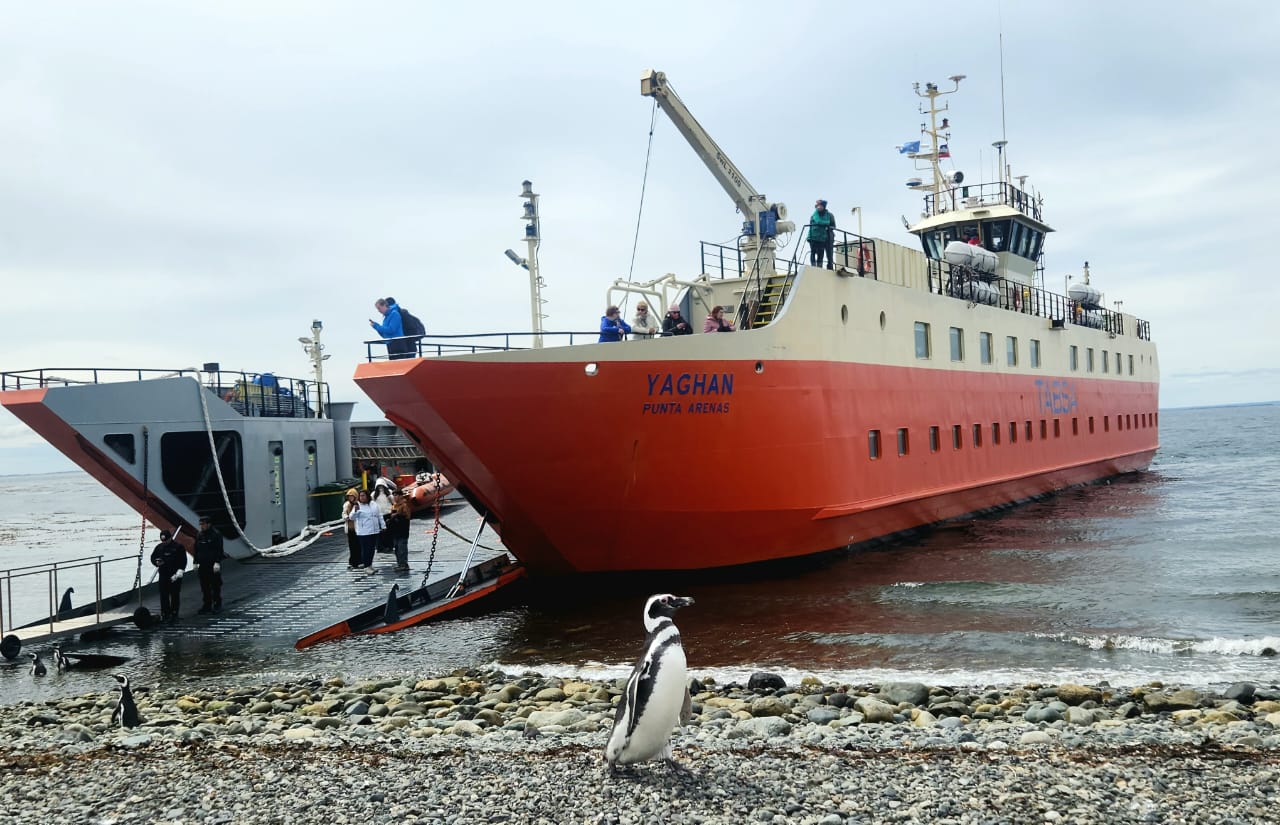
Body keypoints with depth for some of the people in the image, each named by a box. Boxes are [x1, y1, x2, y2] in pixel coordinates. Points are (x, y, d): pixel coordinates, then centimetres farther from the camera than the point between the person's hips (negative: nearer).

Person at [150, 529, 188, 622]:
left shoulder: (178, 547, -2)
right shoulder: (159, 547, 10)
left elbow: (183, 561, -4)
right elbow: (153, 557, 18)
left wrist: (180, 571, -15)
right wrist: (156, 562, -4)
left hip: (175, 576, -4)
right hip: (163, 575, 4)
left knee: (175, 595, -1)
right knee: (163, 595, 4)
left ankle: (174, 614, 4)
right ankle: (165, 614, 11)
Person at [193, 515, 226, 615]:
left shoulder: (216, 534, -8)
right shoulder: (199, 535, 11)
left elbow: (219, 550, -11)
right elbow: (196, 550, 17)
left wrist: (217, 563, -18)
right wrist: (196, 562, 11)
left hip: (213, 565, -6)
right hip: (202, 565, 6)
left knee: (216, 586, 0)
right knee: (204, 587, 7)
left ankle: (217, 605, 9)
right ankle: (206, 606, 13)